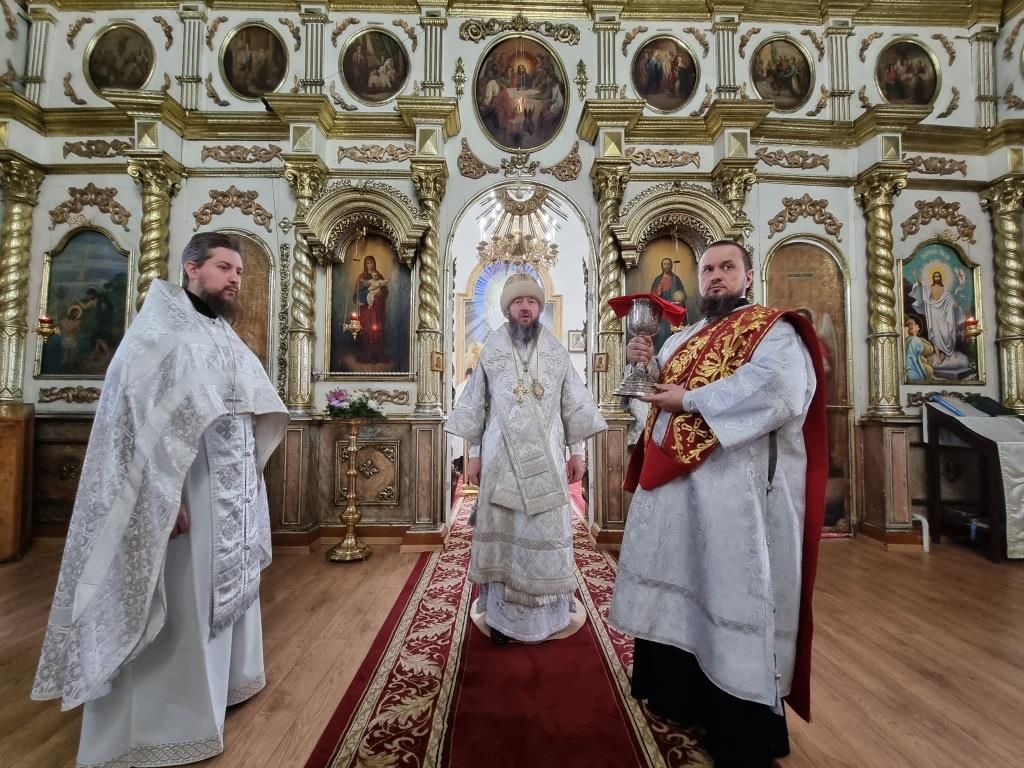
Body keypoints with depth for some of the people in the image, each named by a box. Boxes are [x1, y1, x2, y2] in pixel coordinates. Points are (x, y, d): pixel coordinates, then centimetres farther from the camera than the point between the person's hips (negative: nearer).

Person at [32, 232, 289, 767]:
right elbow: (142, 415, -18)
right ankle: (162, 722, 22)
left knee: (225, 587, 18)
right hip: (186, 492, -8)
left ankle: (223, 680, 36)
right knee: (181, 605, 3)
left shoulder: (224, 337, 13)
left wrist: (252, 472, 13)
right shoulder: (159, 330, -10)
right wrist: (165, 496, -23)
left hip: (233, 490, 8)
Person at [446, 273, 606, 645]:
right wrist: (473, 454, 2)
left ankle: (549, 609, 24)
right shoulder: (491, 350, 4)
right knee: (503, 530, 6)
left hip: (546, 456, 1)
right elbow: (476, 405, 4)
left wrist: (577, 451, 4)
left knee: (547, 530, 7)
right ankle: (500, 611, 19)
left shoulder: (556, 351, 5)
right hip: (501, 456, 0)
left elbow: (573, 404, 7)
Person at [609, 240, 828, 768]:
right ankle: (676, 693, 38)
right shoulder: (681, 340, 19)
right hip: (672, 481, 8)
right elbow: (660, 395, 26)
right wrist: (647, 368, 5)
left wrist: (691, 398, -17)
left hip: (735, 485, -7)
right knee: (676, 584, 17)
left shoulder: (772, 329, -3)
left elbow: (778, 390, -22)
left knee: (728, 588, 1)